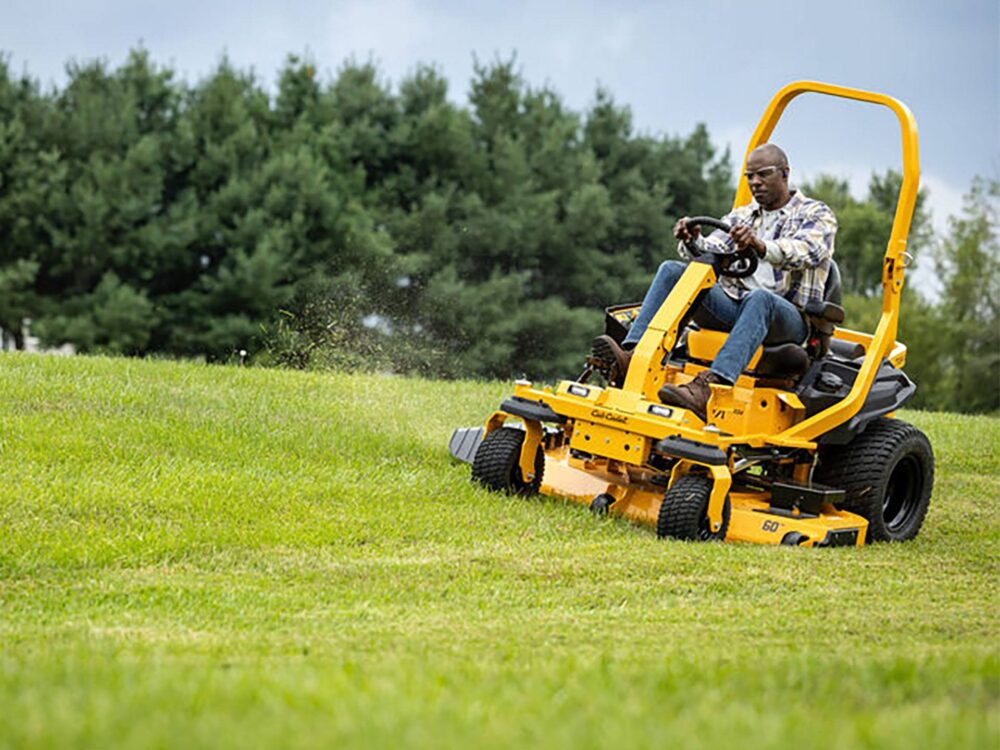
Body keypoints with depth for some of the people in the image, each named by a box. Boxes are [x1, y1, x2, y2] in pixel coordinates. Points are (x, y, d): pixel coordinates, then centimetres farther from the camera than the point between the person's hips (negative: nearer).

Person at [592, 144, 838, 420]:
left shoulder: (816, 214, 6)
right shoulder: (741, 217, 23)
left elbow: (806, 252, -17)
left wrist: (760, 247, -36)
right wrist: (693, 242, -18)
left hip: (787, 317, -5)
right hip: (731, 307, 5)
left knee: (759, 298, -40)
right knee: (672, 270, -14)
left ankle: (705, 388, -60)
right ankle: (631, 358, -35)